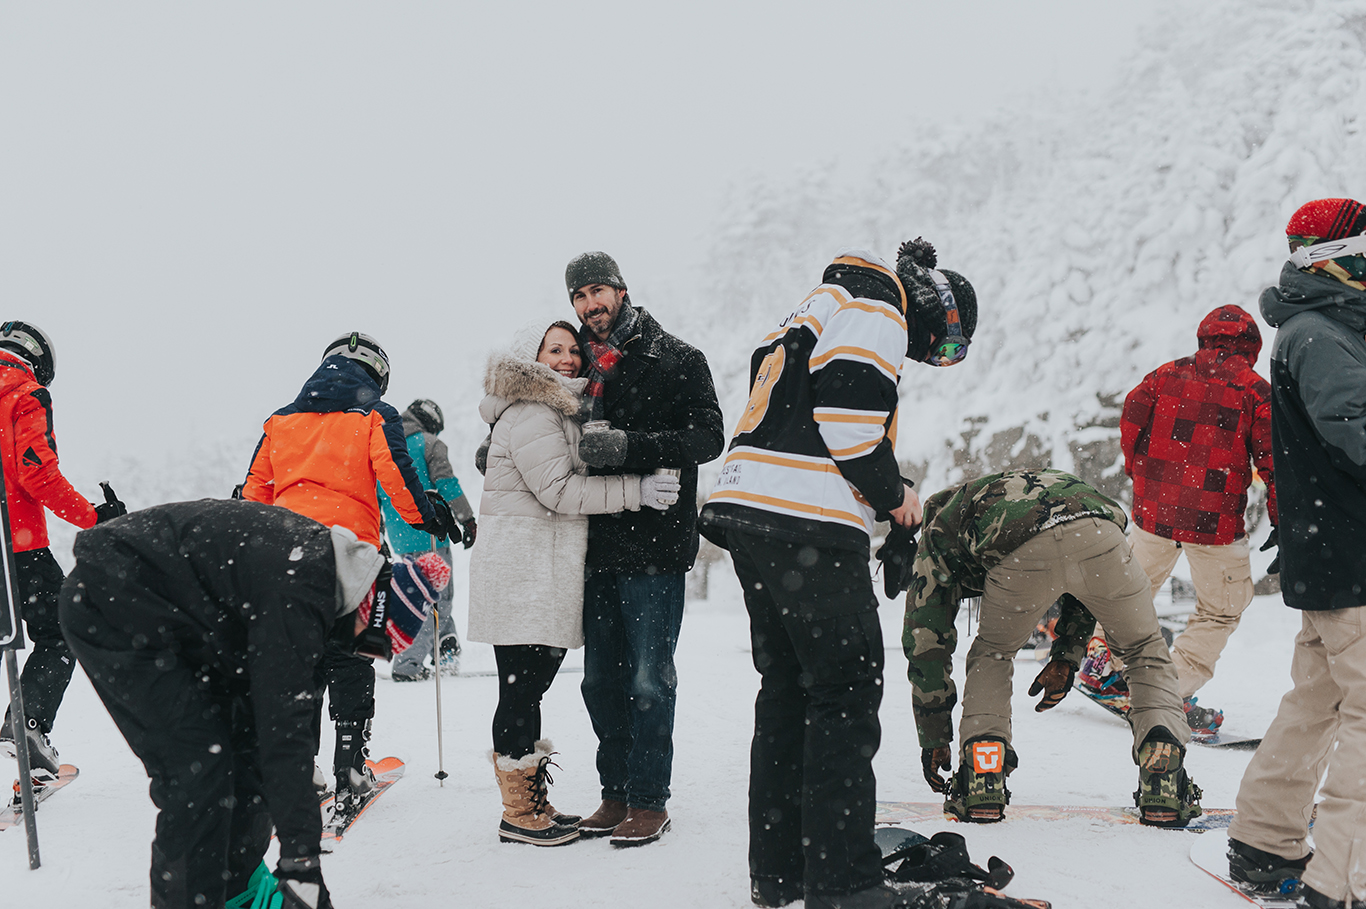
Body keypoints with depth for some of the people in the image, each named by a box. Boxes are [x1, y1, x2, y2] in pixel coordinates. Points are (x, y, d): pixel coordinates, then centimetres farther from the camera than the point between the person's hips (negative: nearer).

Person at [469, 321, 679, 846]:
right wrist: (635, 491, -18)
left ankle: (532, 803, 21)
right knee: (521, 689, -6)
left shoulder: (561, 413, 22)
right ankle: (520, 815, 1)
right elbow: (557, 490, -18)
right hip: (523, 579, -10)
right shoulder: (529, 415, -12)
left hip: (548, 576, 10)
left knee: (528, 688, 14)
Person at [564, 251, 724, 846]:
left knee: (648, 679, -3)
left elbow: (707, 437, -13)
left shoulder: (677, 360, -2)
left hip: (654, 545, -6)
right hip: (597, 547, 6)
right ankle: (616, 794, 21)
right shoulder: (580, 365, 14)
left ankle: (649, 802, 7)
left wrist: (627, 446, -22)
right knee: (601, 679, 10)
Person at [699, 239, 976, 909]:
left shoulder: (816, 309, 28)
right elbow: (847, 419, -16)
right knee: (847, 690, -5)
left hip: (748, 506, 10)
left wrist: (880, 496, 17)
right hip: (808, 525, -10)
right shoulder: (878, 308, -3)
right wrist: (893, 495, -1)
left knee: (788, 686, 14)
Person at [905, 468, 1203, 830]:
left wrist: (933, 739, 42)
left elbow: (925, 644, 36)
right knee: (1147, 654, 26)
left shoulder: (937, 531, 37)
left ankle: (981, 786, 17)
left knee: (991, 654, 28)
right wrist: (1066, 656, 47)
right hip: (1099, 534, 2)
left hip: (1022, 554, -2)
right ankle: (1164, 790, 12)